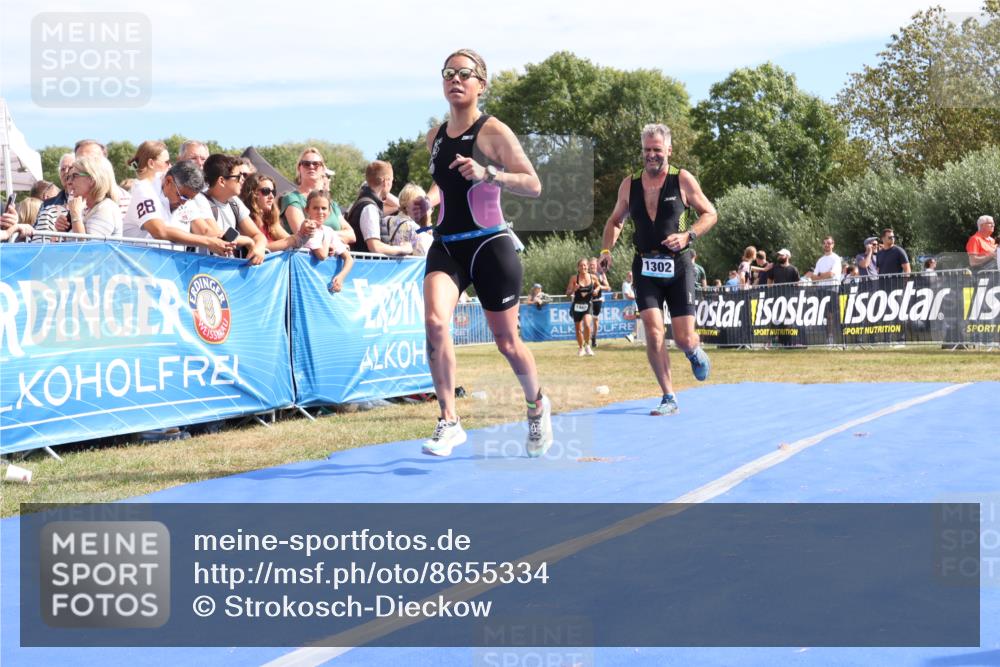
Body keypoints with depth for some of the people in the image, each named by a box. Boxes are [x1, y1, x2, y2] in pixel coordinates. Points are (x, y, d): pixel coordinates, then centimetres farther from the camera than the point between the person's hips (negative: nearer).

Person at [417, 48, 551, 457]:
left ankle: (537, 405, 36)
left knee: (506, 342, 6)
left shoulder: (494, 132, -8)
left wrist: (488, 173, -27)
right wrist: (429, 200, 6)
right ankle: (449, 423, -18)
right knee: (434, 321, -23)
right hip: (446, 245, 4)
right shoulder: (435, 137, 9)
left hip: (490, 246, -4)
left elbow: (534, 186, -13)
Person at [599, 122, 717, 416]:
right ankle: (669, 398, -3)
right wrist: (606, 250, 3)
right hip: (646, 267, 2)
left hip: (678, 266, -2)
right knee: (653, 332, -15)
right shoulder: (629, 185, 5)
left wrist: (687, 236, -14)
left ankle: (695, 351, 37)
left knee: (684, 339, -3)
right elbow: (615, 220, 20)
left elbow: (710, 214, 3)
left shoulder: (682, 180, -3)